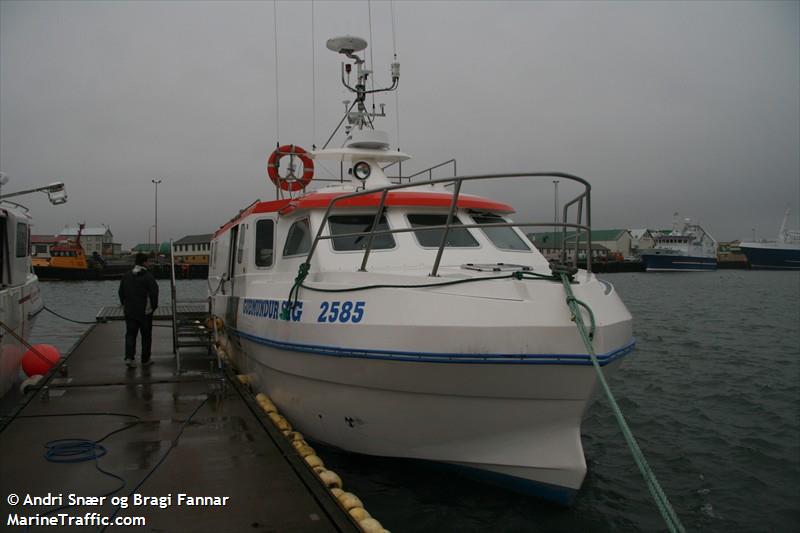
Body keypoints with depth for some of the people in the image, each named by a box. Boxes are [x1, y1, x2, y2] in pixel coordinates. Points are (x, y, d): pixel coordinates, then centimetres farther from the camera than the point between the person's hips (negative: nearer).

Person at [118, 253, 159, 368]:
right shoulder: (148, 276, -12)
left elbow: (121, 292, 10)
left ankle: (129, 357, -9)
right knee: (146, 336, 7)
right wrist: (154, 306, 0)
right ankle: (145, 360, 14)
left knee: (130, 334, 8)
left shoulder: (127, 275, 6)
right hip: (145, 311, -4)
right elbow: (154, 293, -14)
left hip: (130, 311, 4)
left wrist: (124, 304, 19)